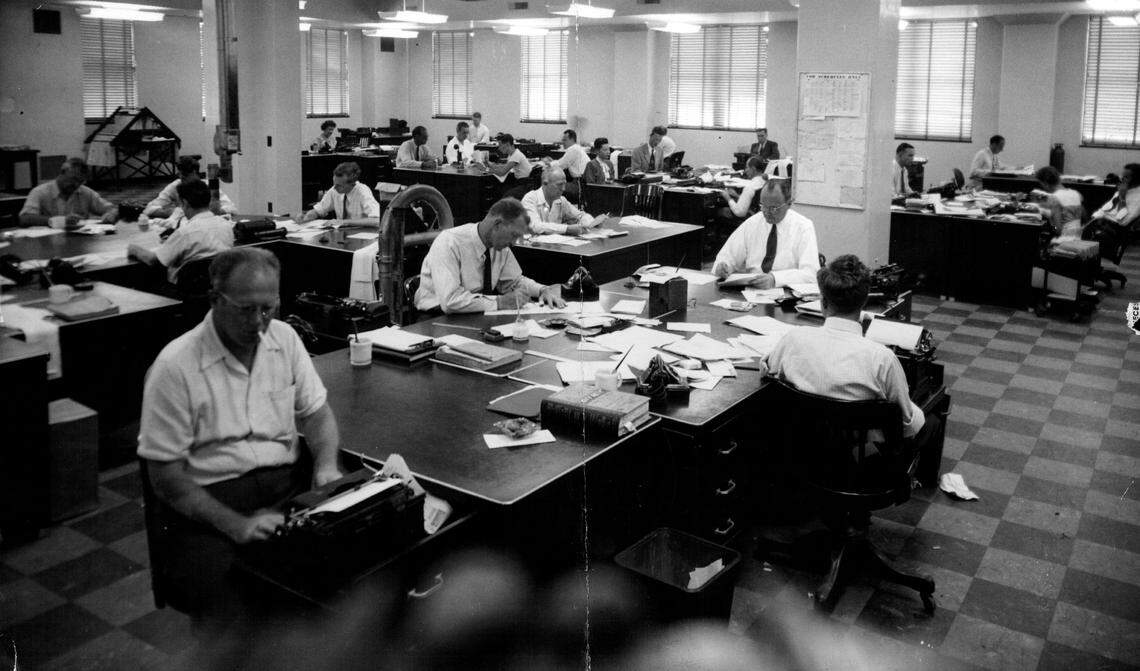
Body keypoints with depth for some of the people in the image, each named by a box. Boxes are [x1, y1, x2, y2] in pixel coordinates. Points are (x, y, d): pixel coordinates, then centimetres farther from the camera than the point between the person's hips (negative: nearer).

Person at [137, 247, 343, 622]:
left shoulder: (284, 338, 7)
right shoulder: (175, 366, -9)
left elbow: (316, 412, 15)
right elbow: (165, 477, -8)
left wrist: (326, 465, -6)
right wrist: (235, 524, -20)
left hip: (289, 484, 5)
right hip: (209, 500, -4)